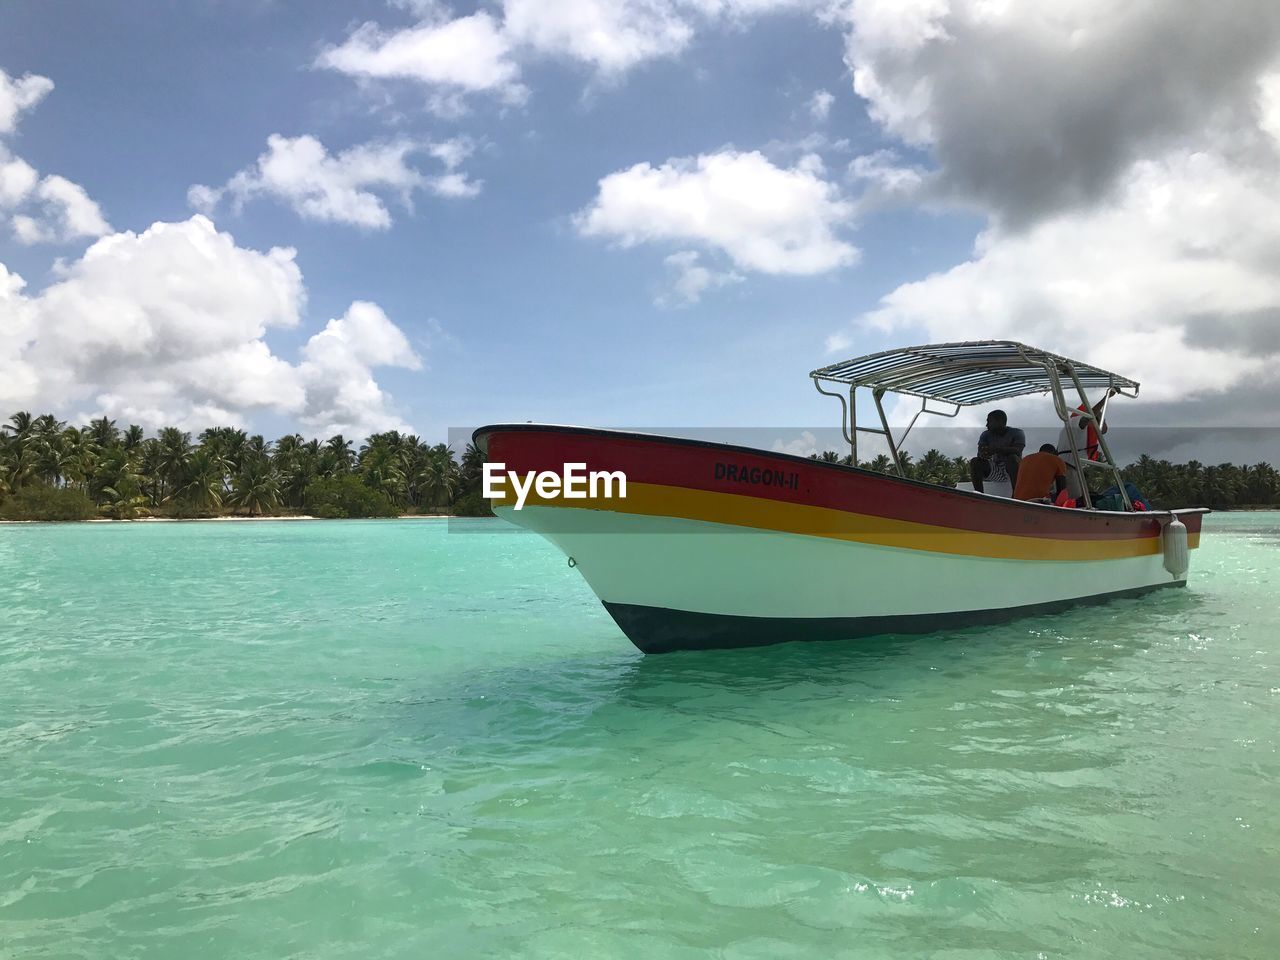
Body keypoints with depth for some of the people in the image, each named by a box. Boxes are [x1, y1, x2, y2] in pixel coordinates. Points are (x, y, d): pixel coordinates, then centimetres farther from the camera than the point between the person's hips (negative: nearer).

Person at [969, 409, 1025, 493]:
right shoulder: (986, 434, 6)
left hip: (1012, 469, -3)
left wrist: (996, 449, -40)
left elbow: (1018, 450, -25)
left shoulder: (1016, 432, -5)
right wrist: (982, 454, -36)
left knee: (1012, 457, -35)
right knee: (975, 462, -20)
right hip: (994, 469, 3)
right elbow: (980, 452, -9)